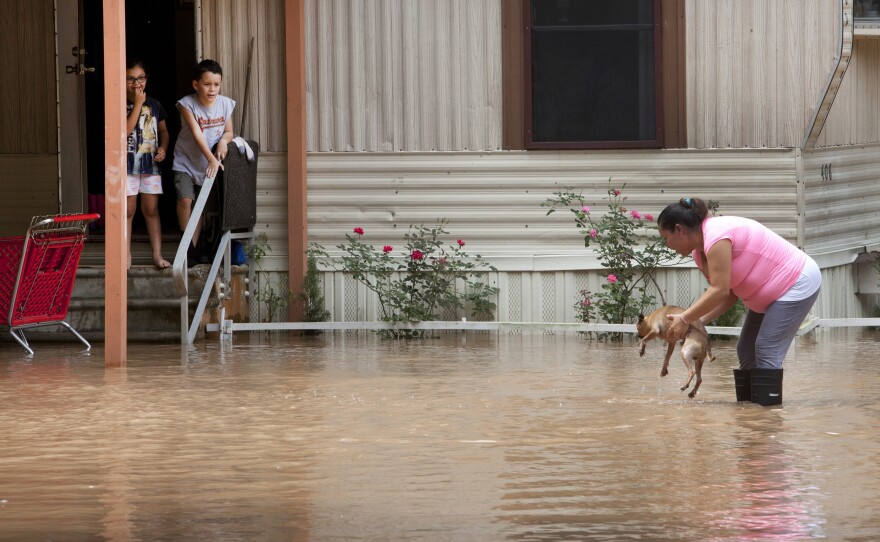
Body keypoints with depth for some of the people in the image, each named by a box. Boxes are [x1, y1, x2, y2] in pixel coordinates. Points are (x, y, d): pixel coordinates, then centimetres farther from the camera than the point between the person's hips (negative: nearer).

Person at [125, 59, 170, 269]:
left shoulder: (154, 105, 8)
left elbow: (163, 130, 19)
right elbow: (125, 129, -19)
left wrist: (163, 148, -1)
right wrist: (137, 104, -17)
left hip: (151, 164, 3)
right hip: (127, 164, -3)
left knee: (151, 210, 5)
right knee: (128, 210, 1)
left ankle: (157, 255, 6)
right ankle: (126, 257, 7)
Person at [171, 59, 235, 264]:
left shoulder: (226, 104, -9)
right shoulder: (187, 104, -19)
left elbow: (229, 131, 4)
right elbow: (197, 134, -26)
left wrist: (224, 140, -21)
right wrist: (212, 159, -35)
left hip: (209, 163, 4)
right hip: (186, 161, -4)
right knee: (185, 200, -19)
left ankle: (195, 247, 19)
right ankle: (188, 246, -6)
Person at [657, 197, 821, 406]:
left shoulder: (716, 236, -26)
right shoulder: (700, 252, 4)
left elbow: (720, 290, -29)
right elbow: (729, 294, 1)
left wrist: (685, 319, -23)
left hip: (798, 283, -10)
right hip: (772, 293, 10)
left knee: (767, 352, -15)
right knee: (747, 352, 8)